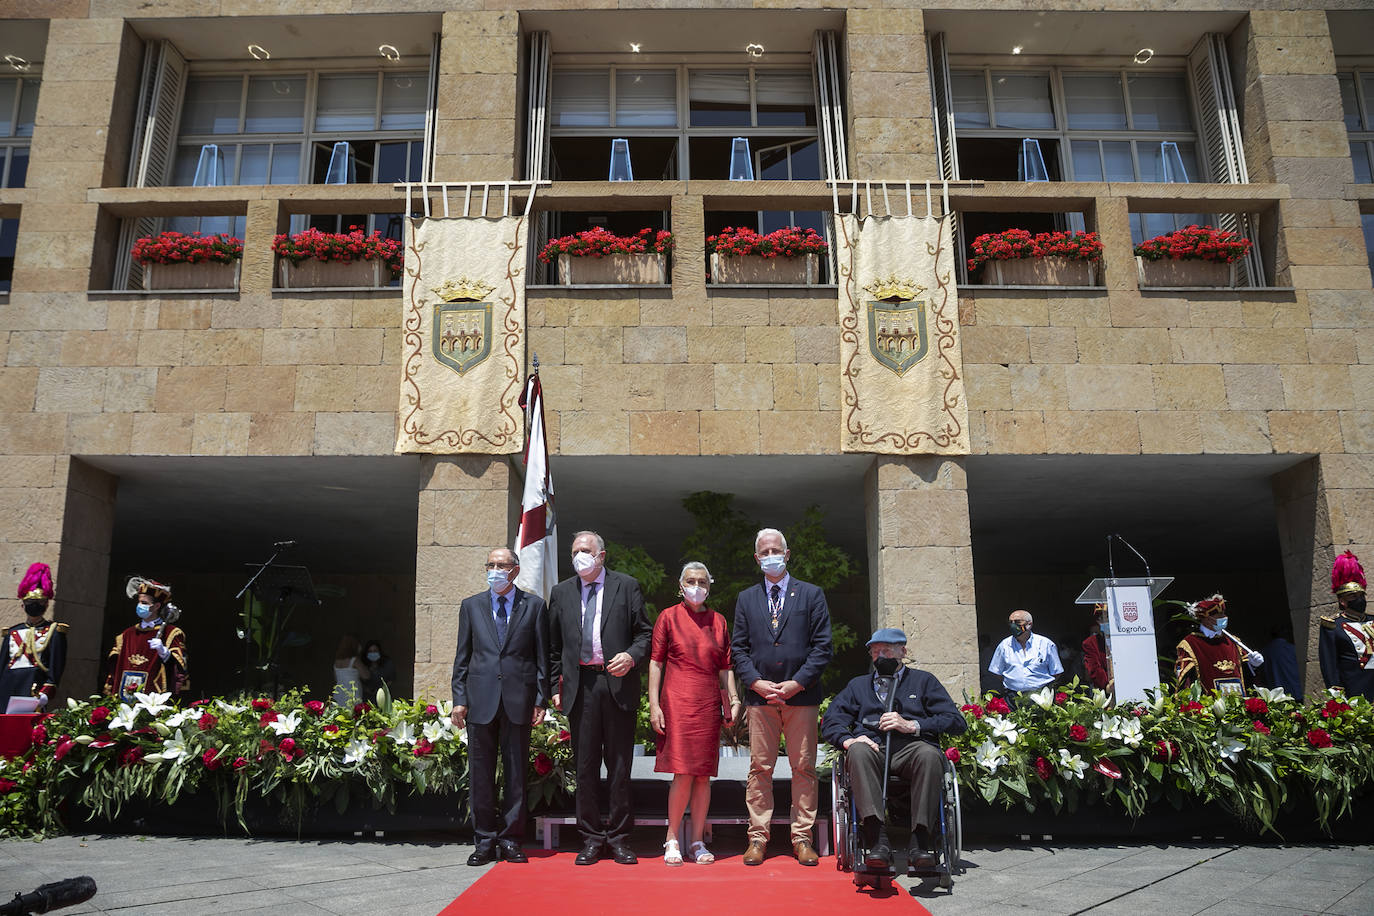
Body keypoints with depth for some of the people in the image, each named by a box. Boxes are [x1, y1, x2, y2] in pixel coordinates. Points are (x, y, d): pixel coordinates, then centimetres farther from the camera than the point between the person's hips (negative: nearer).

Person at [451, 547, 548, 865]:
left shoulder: (534, 606, 6)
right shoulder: (471, 606, 11)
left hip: (519, 699, -1)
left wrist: (541, 699, -1)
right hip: (481, 699, 1)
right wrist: (459, 699, 2)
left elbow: (542, 656, 5)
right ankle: (485, 840, 16)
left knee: (516, 772, 4)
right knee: (480, 773, 5)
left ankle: (511, 839, 14)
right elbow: (462, 657, 10)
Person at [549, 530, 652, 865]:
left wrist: (631, 656, -14)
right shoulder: (561, 592, 12)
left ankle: (618, 837, 15)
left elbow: (644, 633, 4)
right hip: (580, 686, 2)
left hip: (618, 683, -2)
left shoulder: (626, 586, 5)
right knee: (585, 767, 6)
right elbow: (554, 646, 13)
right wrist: (555, 686, 7)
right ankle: (591, 838, 17)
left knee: (620, 766, 4)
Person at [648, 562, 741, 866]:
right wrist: (654, 705, -5)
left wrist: (733, 700, 5)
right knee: (683, 772, -8)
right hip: (677, 701, -3)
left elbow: (725, 667, 15)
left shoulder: (718, 621, 13)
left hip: (709, 704, 3)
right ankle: (672, 840, 6)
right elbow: (655, 662, 2)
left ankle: (697, 841, 14)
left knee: (704, 774, 4)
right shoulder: (668, 617, 4)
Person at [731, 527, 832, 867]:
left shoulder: (811, 594, 8)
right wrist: (755, 682, -5)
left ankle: (802, 838, 12)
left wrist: (798, 682, -8)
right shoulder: (746, 599, 14)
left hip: (801, 695, -1)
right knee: (760, 768, 2)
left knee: (804, 768, 3)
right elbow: (738, 647, 10)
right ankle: (758, 837, 9)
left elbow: (822, 645, 2)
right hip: (760, 696, 1)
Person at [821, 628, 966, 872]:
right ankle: (877, 842, -42)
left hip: (911, 747, -1)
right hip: (872, 746, 1)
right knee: (858, 751, -35)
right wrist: (848, 740, -5)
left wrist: (911, 726, -3)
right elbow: (830, 722, 17)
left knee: (930, 755, -36)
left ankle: (921, 843, -37)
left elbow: (956, 722, 10)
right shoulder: (858, 685, 31)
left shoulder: (923, 680, 24)